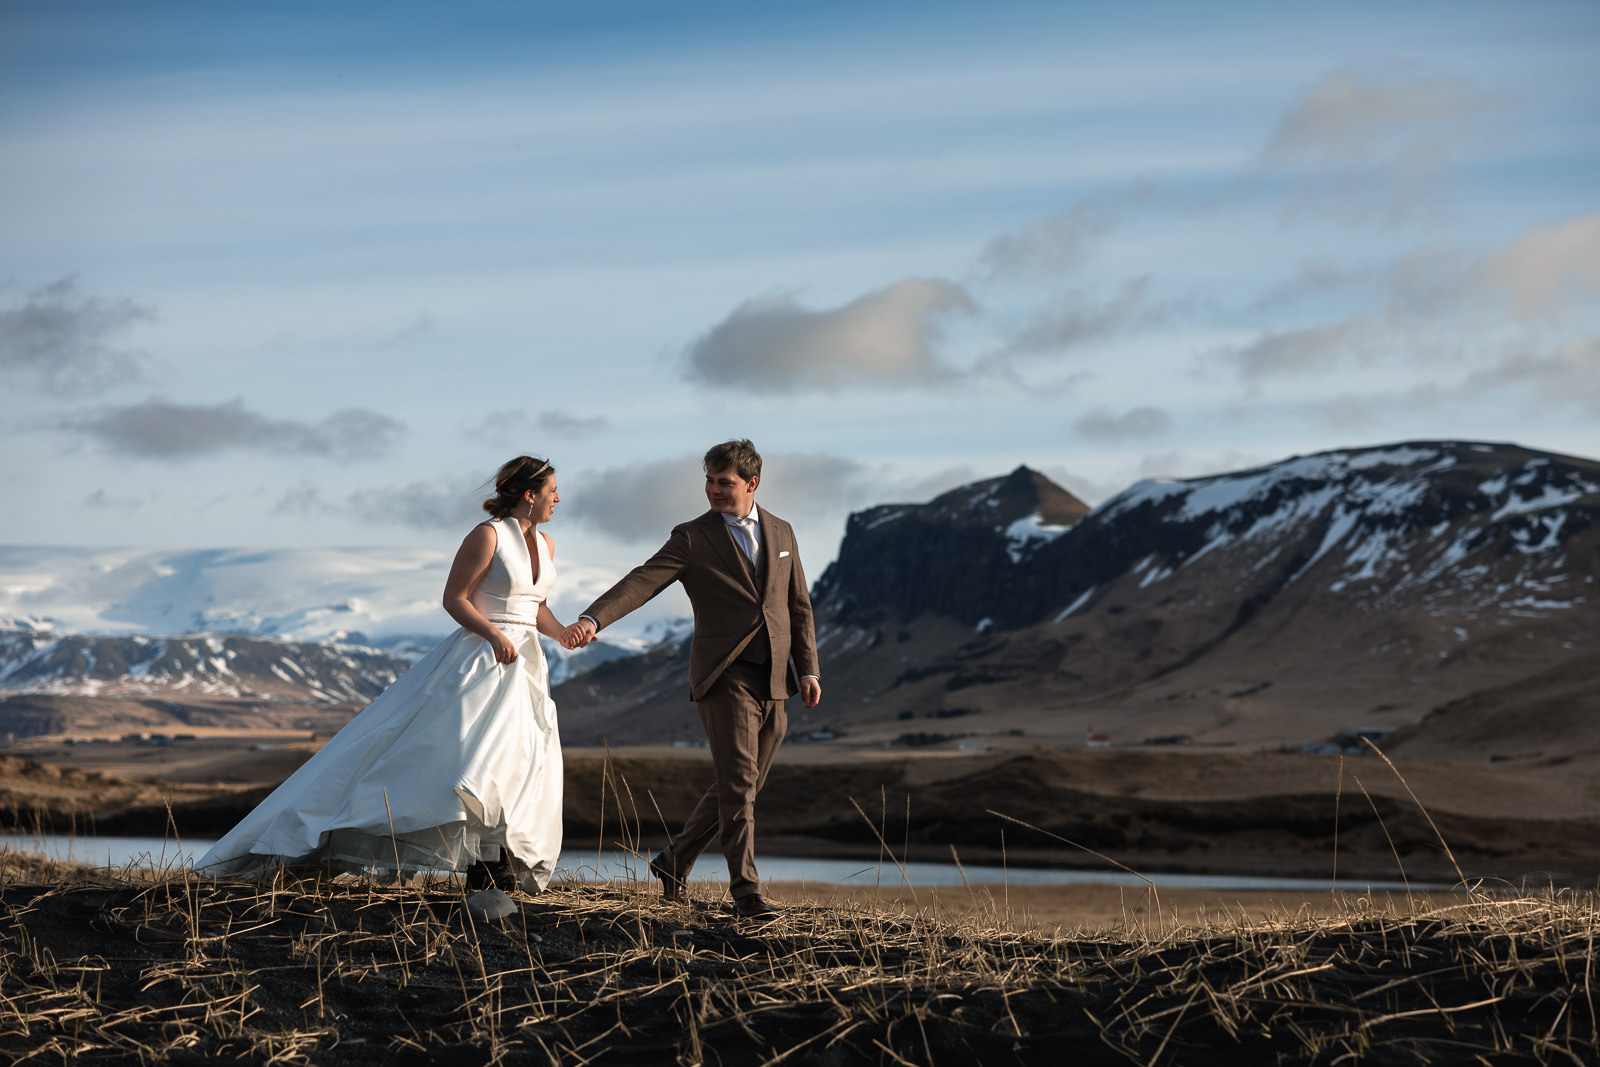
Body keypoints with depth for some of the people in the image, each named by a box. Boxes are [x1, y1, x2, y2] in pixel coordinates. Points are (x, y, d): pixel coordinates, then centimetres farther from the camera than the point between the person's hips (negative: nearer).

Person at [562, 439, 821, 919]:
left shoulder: (781, 533, 12)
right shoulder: (692, 538, -1)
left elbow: (799, 607, 17)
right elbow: (642, 582, -15)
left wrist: (808, 669, 7)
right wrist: (593, 619, -31)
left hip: (773, 681, 5)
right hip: (725, 677, -5)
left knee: (739, 788, 11)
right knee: (737, 784, -14)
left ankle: (674, 862, 28)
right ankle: (746, 890, -14)